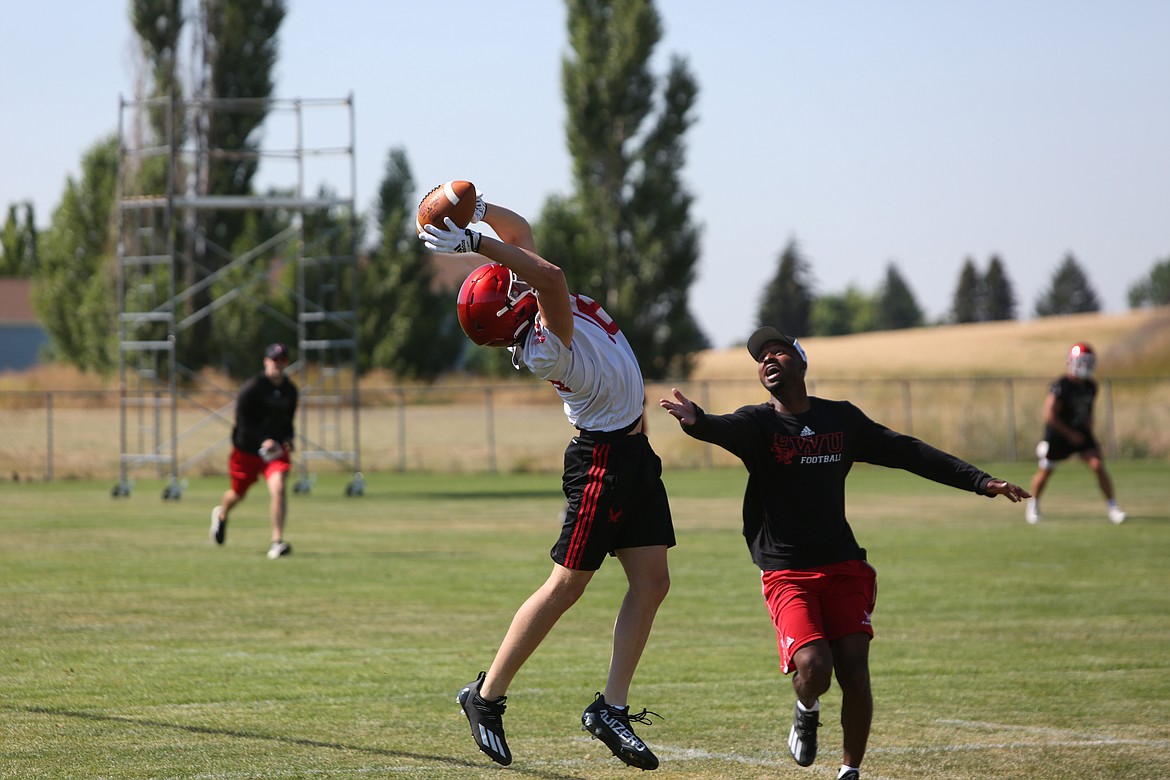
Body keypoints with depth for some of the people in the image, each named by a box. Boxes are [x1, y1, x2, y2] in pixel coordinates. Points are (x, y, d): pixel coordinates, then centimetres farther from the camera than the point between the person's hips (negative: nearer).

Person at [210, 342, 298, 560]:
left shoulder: (290, 390, 4)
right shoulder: (253, 387, -14)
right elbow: (242, 420, -16)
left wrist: (288, 439, -1)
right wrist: (263, 440, -26)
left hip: (276, 448, 2)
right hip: (247, 449, -2)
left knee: (278, 486, -22)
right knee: (238, 493, 15)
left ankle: (277, 542, -22)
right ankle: (221, 515, 53)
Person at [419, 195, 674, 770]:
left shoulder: (537, 300, -2)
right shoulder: (545, 348, -27)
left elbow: (520, 231, 9)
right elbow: (551, 276, -42)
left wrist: (478, 210, -8)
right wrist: (475, 242, -42)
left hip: (631, 454, 9)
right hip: (605, 458, -9)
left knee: (651, 582, 5)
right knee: (566, 585, -1)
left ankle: (611, 707, 8)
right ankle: (486, 696, 9)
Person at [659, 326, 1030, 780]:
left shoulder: (842, 419, 9)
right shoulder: (758, 423, -3)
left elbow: (907, 453, 15)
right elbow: (724, 430, -26)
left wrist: (980, 481, 13)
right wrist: (694, 421, -51)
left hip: (843, 564, 3)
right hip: (786, 573, -3)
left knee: (854, 672, -7)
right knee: (813, 666, -21)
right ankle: (806, 711, 16)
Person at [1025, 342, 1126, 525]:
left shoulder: (1090, 386, 0)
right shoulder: (1060, 387, -22)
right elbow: (1049, 415, -22)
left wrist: (1089, 422, 0)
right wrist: (1070, 434, -17)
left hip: (1081, 433, 5)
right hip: (1058, 434, -5)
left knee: (1098, 466, -12)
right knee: (1045, 472, 9)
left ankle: (1111, 506, -4)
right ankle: (1033, 504, 34)